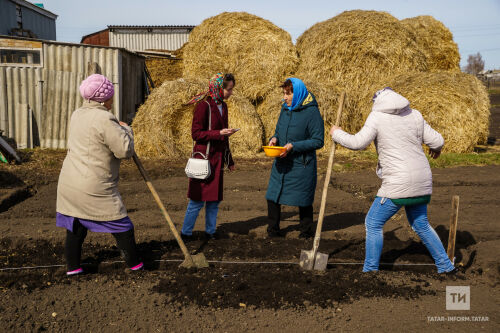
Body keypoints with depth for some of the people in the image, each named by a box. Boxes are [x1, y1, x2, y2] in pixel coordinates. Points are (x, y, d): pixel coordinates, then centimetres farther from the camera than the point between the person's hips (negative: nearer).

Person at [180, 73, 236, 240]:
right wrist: (219, 133, -21)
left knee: (215, 198, 12)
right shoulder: (203, 105, -12)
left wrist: (229, 160, 22)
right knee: (198, 200, -2)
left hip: (218, 159, 7)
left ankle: (210, 230, 25)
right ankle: (186, 232, 12)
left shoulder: (223, 106, 13)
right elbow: (196, 134, -13)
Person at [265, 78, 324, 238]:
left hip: (301, 165, -6)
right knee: (272, 197, 8)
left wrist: (294, 146, -22)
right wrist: (274, 138, -4)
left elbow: (318, 141, -15)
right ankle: (273, 230, 26)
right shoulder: (285, 109, 7)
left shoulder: (311, 112, -13)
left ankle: (306, 231, 30)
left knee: (303, 200, 9)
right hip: (281, 163, 6)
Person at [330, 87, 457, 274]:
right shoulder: (415, 115, 9)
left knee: (373, 223, 5)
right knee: (421, 224, 23)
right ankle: (446, 266, 30)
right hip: (422, 182, 7)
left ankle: (370, 270, 9)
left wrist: (337, 134, 3)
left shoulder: (377, 117, -7)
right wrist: (436, 149, 33)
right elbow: (437, 141, 9)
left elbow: (358, 143, -13)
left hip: (399, 183, -7)